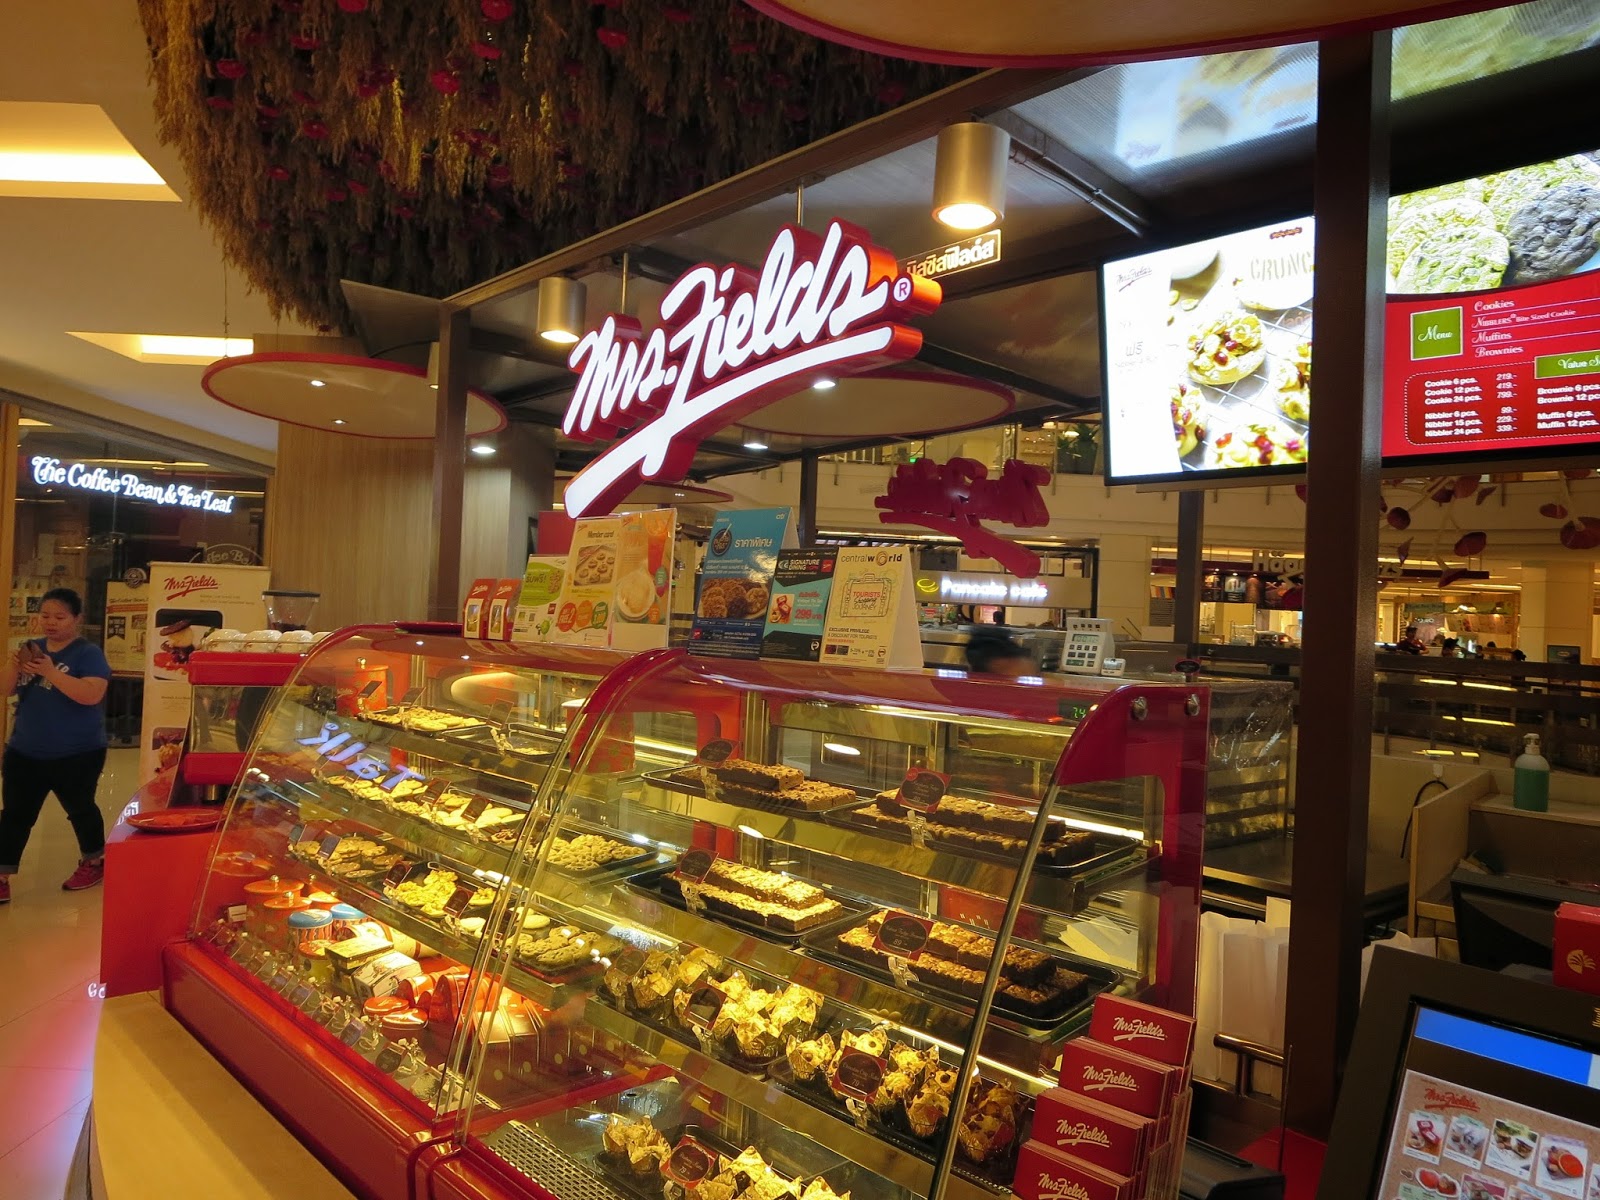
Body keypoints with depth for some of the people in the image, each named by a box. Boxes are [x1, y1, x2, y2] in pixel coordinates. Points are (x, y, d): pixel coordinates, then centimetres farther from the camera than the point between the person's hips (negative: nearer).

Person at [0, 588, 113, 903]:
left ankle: (94, 861, 32)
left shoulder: (88, 653, -12)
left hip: (77, 754, -5)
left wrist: (51, 672, -33)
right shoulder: (31, 649, 6)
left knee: (80, 808, 12)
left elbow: (92, 695, -26)